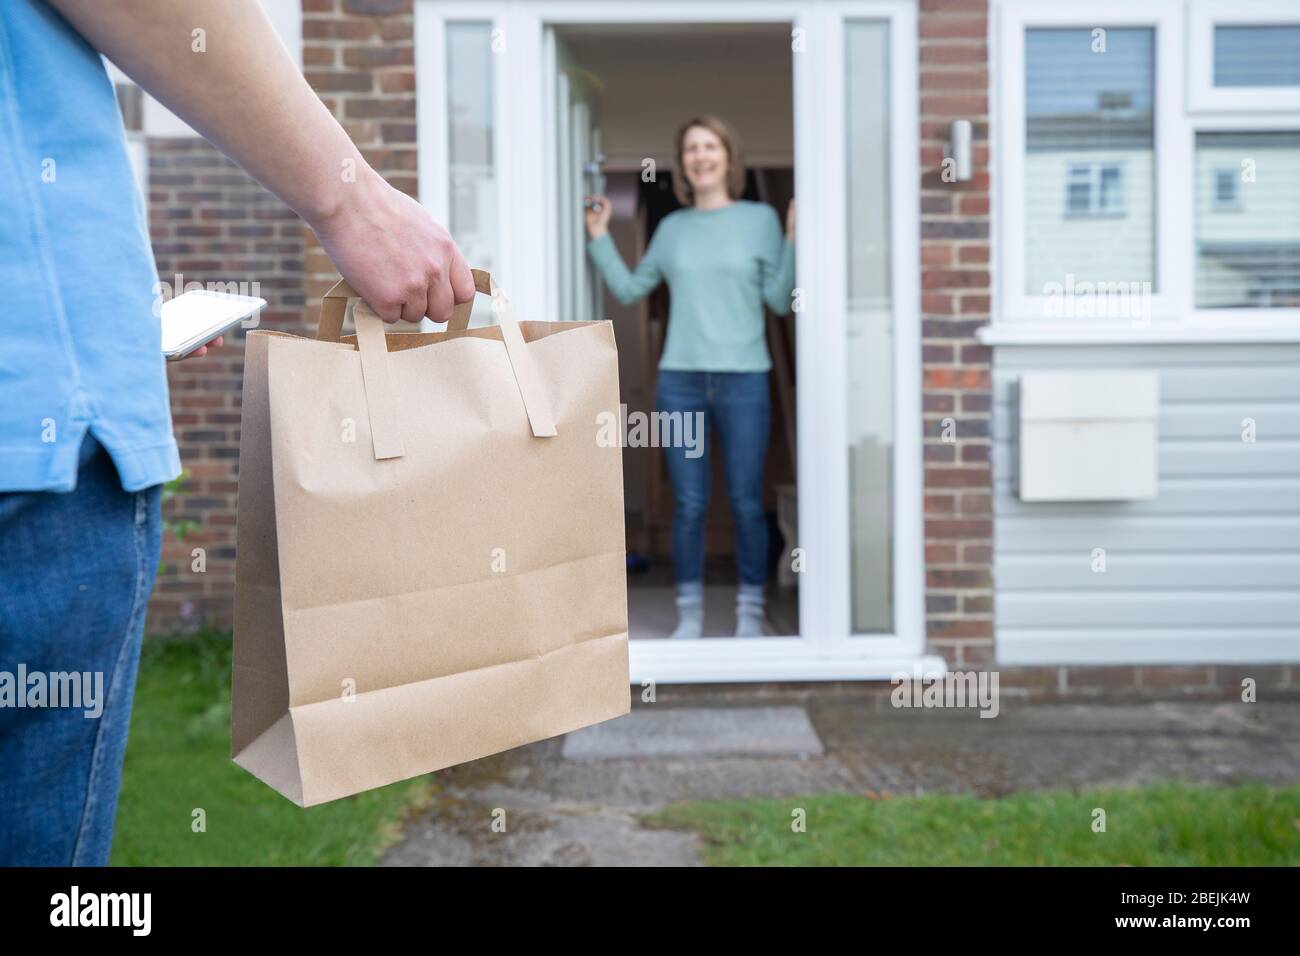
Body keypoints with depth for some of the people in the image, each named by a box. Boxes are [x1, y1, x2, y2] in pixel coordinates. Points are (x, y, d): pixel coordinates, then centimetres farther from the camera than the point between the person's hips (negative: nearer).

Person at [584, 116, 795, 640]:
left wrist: (794, 239, -11)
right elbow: (629, 288, 15)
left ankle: (750, 611, 16)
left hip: (744, 380, -2)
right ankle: (689, 612, 16)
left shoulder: (761, 218, 4)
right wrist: (600, 238, 8)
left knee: (747, 503, 2)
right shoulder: (672, 227, 10)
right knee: (688, 504, 5)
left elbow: (779, 299, -1)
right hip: (679, 381, 2)